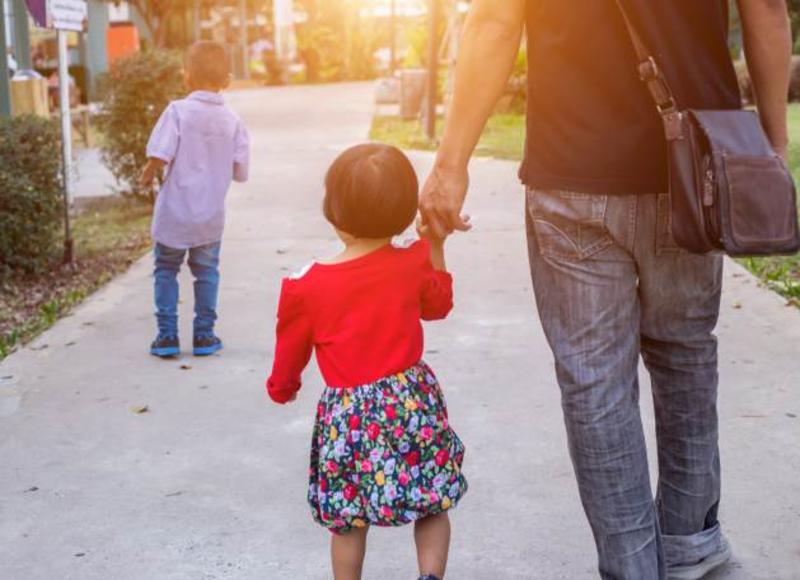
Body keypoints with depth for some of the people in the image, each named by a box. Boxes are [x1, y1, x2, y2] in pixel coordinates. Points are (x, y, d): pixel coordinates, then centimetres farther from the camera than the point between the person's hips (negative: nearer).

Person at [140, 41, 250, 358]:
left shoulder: (178, 111, -13)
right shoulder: (232, 121, -4)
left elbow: (159, 155, -21)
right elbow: (240, 171, -2)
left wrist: (148, 174, -1)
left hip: (174, 213, -2)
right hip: (211, 215, 2)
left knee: (166, 269, 13)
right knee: (206, 272, 15)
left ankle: (167, 335, 12)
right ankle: (204, 335, 18)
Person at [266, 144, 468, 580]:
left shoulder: (307, 287, -9)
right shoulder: (414, 265, -6)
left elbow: (290, 352, 6)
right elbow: (438, 305, 16)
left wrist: (281, 387, 27)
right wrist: (435, 247, 23)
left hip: (346, 411, -1)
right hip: (411, 399, 1)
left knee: (348, 516, 13)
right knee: (431, 504, 13)